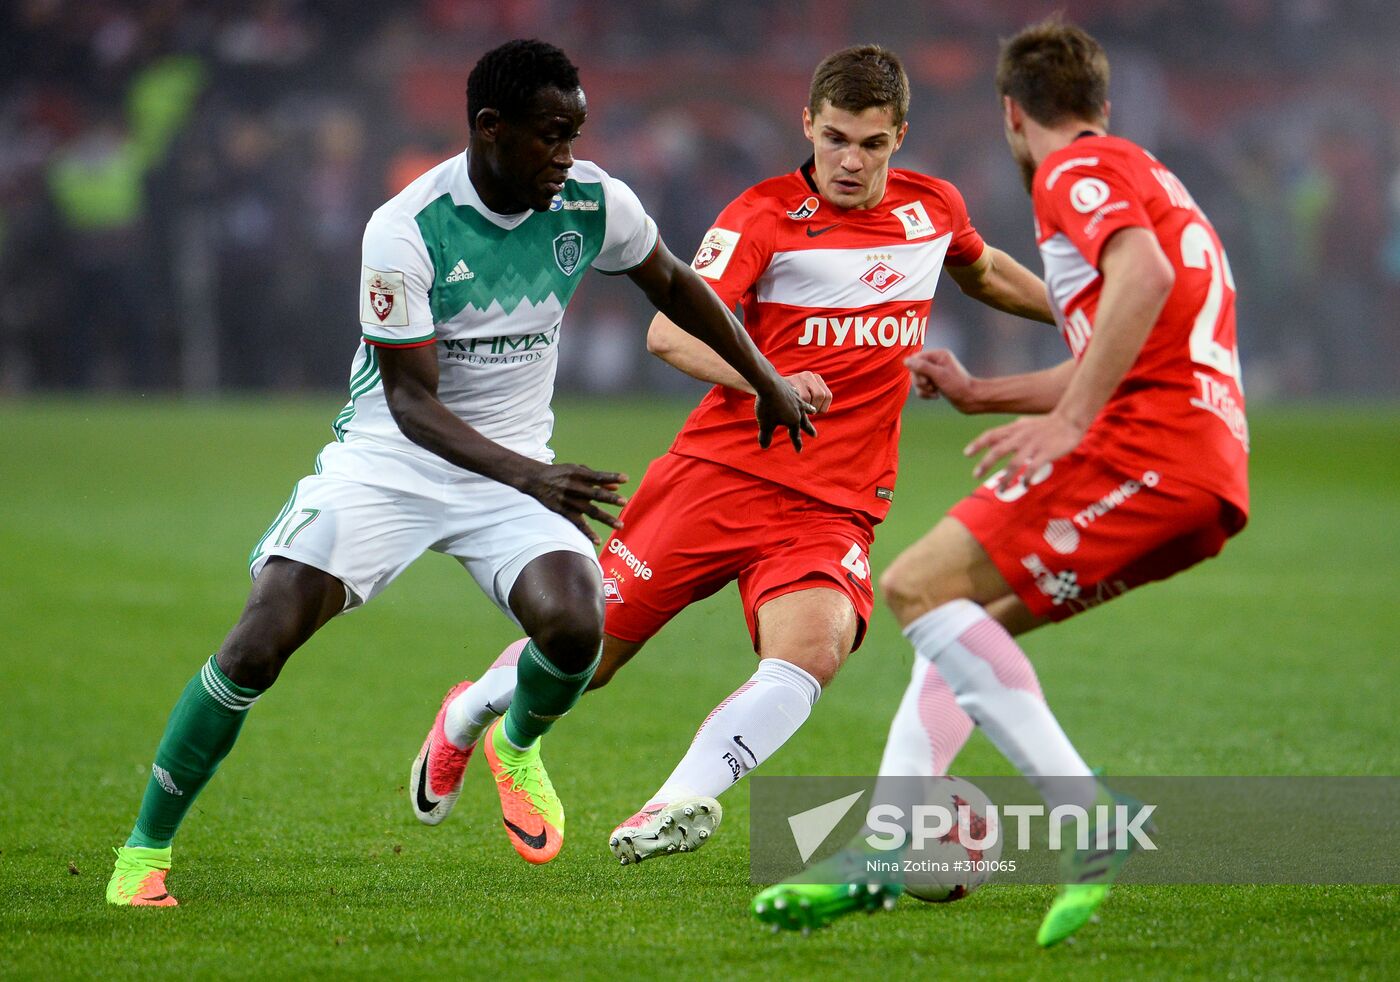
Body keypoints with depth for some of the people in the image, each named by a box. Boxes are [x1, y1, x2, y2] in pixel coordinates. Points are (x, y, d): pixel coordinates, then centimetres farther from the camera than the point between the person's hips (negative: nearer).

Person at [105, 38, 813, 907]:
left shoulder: (593, 203, -8)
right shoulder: (406, 231, -21)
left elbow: (672, 284, 14)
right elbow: (412, 402, -20)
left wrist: (768, 381, 19)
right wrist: (531, 478, -32)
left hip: (513, 467, 3)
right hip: (387, 458, -3)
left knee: (574, 627, -24)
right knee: (259, 644, -18)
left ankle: (518, 746, 13)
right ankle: (145, 851, -1)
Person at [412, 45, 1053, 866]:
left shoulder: (934, 208, 8)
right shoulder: (766, 215, -6)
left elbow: (986, 273, 33)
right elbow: (670, 332, -17)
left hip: (835, 506, 2)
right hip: (721, 471, -2)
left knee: (812, 647, -30)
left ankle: (682, 801, -36)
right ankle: (464, 719, 35)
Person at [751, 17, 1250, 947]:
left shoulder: (1078, 169, 0)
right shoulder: (1148, 178, 31)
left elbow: (1143, 277, -21)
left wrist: (1069, 420, -23)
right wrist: (979, 395, 49)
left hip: (1150, 449, -10)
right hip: (1208, 479, 10)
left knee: (922, 587, -14)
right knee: (963, 613, 17)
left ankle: (1090, 820, -25)